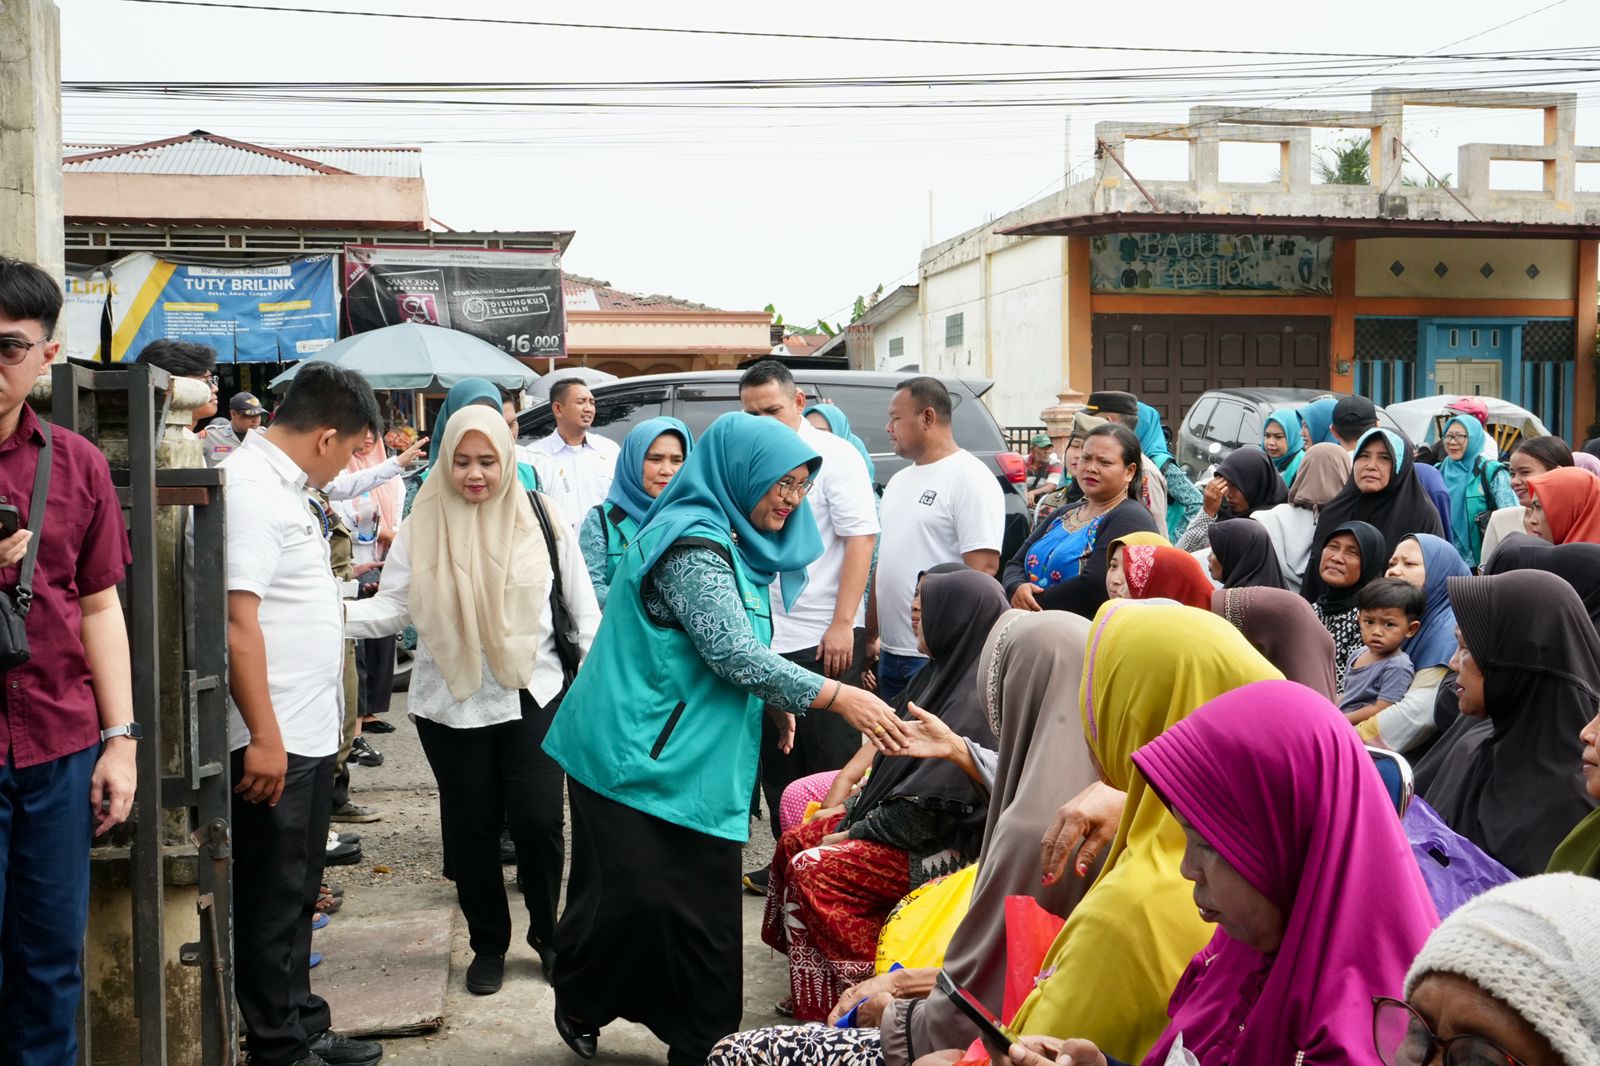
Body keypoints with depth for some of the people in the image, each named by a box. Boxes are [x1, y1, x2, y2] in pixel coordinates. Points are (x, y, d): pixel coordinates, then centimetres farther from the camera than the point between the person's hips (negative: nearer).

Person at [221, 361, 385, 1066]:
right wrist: (264, 736, -24)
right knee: (271, 898, 4)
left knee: (297, 894, 18)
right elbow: (236, 620, -24)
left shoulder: (283, 483, 13)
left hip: (310, 736, 10)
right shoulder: (249, 487, -19)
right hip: (273, 742, -10)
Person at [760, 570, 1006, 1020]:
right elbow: (897, 758, 16)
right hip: (899, 816, 11)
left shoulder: (975, 702, -24)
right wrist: (848, 809, 9)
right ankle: (810, 992, 10)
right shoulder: (946, 672, 7)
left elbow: (929, 806, -25)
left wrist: (852, 833, -15)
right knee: (795, 841, 5)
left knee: (811, 869, -20)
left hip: (943, 845, -11)